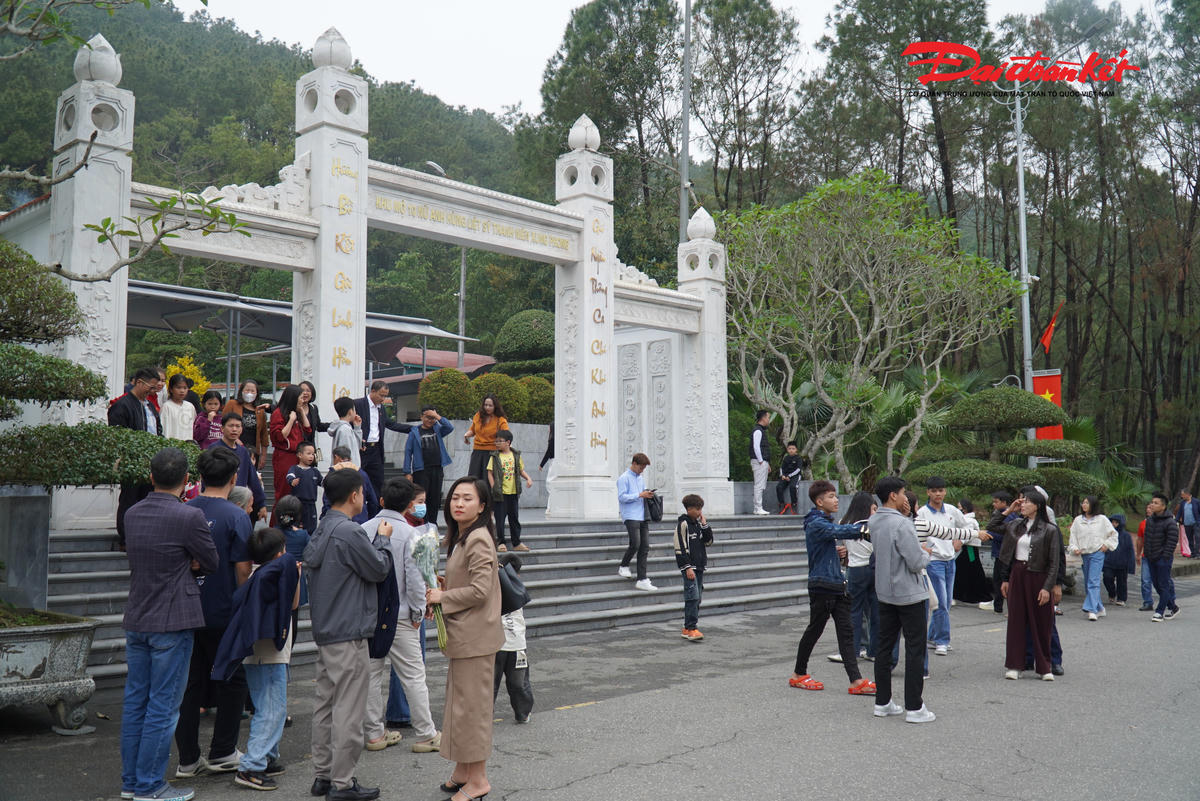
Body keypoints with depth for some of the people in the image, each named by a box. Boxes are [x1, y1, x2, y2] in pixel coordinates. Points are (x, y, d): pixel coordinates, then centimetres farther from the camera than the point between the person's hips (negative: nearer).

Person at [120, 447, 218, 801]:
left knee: (135, 701, 14)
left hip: (135, 621, 7)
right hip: (172, 623, -7)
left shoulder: (132, 514, 5)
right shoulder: (190, 517, -17)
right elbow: (212, 563, -6)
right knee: (163, 706, 1)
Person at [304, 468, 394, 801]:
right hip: (348, 635, -10)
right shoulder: (349, 532, -19)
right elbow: (379, 569, -13)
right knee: (348, 710, -2)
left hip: (324, 631, 10)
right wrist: (382, 538, 4)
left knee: (325, 704, 15)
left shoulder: (320, 530, 10)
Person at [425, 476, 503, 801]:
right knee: (458, 700, 17)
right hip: (461, 635, 10)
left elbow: (479, 590, -23)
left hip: (475, 635, -10)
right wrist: (439, 597, 7)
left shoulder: (478, 539, -18)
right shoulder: (459, 538, 13)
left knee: (471, 703, -2)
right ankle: (462, 771, 28)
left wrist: (443, 598, -13)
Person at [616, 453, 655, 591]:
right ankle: (623, 567, 13)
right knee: (635, 544, -15)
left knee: (645, 546, 1)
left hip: (642, 517, 7)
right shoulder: (624, 478, -5)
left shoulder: (641, 478, 19)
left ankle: (642, 580, 2)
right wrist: (639, 495, -16)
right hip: (630, 516, -7)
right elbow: (621, 497, -13)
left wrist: (647, 495, 7)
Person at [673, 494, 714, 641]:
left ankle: (688, 628, 14)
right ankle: (690, 629, -11)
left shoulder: (698, 522, 13)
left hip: (699, 566, 8)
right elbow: (680, 548, -14)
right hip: (689, 566, -8)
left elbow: (709, 541, 13)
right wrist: (688, 567, -18)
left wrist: (705, 525, 1)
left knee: (697, 598, 8)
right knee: (692, 597, -14)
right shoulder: (682, 524, -10)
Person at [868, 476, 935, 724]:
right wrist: (926, 553, 0)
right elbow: (917, 562, -22)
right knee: (915, 650, 0)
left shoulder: (873, 522, 3)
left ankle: (882, 702, 19)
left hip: (885, 593, 8)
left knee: (884, 647, 12)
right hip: (909, 594, -8)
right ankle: (914, 707, 3)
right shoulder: (902, 524, -22)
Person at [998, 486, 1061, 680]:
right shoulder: (1015, 526, 8)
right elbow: (1007, 555, 14)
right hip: (1017, 576, 4)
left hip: (1038, 577, -4)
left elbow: (1054, 562, -6)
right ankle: (1014, 665, 9)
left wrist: (1047, 587, -12)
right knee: (1016, 620, 4)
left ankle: (1044, 667, 13)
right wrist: (1005, 579, 11)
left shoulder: (1050, 530, -5)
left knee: (1041, 623, 2)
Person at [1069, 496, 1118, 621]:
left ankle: (1092, 610, -19)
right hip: (1084, 554, 5)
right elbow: (1073, 536, 10)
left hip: (1097, 553, -5)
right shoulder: (1078, 520, 10)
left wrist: (1107, 545, 0)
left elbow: (1113, 534, 10)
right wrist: (1075, 548, -3)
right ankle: (1100, 608, 22)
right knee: (1087, 583, 8)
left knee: (1093, 581, -15)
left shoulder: (1101, 519, 1)